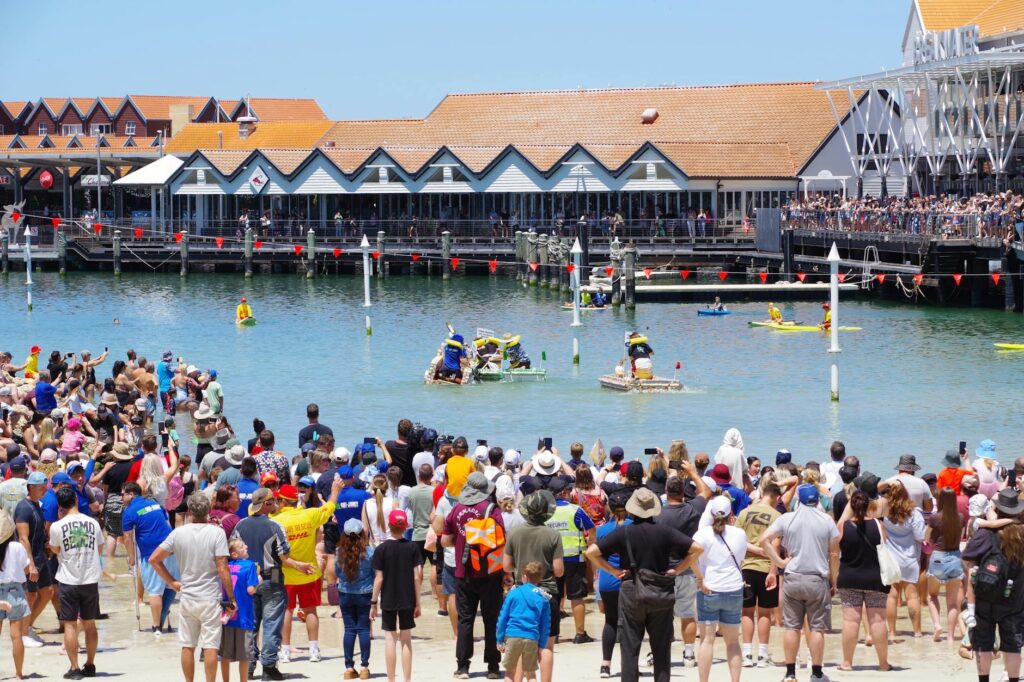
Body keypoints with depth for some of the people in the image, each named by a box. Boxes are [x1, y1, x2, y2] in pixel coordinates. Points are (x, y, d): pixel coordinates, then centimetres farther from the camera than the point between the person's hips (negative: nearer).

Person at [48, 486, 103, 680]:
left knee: (70, 624, 2)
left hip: (68, 581, -3)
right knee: (89, 623, 14)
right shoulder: (93, 523, 0)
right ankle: (90, 665, 20)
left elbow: (54, 550, 7)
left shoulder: (57, 526, -9)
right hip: (91, 580, 3)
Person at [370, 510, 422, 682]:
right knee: (406, 639, 8)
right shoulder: (412, 548, -3)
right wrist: (417, 603, 5)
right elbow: (417, 577, -2)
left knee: (390, 639, 4)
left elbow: (379, 579, -7)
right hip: (407, 600, 2)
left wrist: (373, 602, 1)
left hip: (388, 601, -2)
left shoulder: (382, 549, -7)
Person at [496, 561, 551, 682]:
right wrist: (542, 645, 11)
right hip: (532, 639, 1)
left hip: (512, 636, -1)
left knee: (510, 672, 13)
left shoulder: (514, 593, 0)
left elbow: (503, 618, 2)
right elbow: (545, 625, 5)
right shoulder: (543, 598, 4)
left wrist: (500, 640, 7)